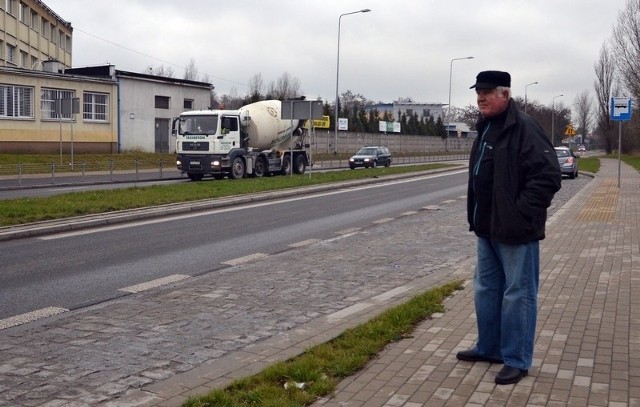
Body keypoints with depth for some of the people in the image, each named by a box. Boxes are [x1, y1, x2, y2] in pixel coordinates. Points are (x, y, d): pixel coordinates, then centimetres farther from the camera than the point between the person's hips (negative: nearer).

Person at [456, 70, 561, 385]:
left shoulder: (524, 128, -16)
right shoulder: (485, 128, 13)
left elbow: (548, 176, -22)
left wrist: (521, 213, -22)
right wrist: (476, 216, 16)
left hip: (515, 231, -9)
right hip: (488, 229, 10)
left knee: (517, 295, 1)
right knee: (486, 290, 18)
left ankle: (517, 360, 12)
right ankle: (489, 348, 32)